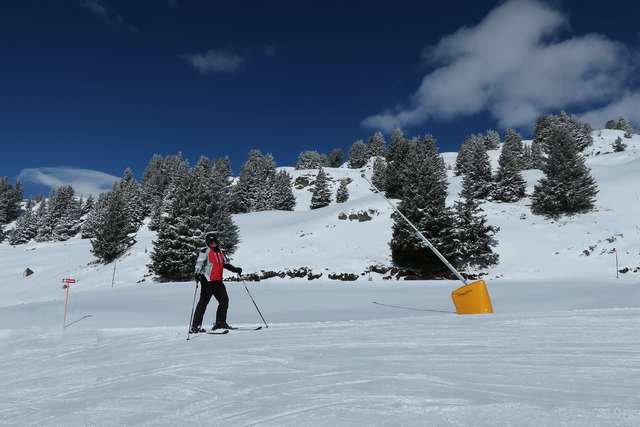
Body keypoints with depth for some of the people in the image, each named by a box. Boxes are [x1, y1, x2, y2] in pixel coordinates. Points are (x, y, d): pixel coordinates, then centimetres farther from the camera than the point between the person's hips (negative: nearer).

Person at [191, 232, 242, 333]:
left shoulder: (220, 252, 18)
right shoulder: (205, 252, -3)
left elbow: (225, 264, 28)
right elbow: (199, 263, -12)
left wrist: (235, 269, 19)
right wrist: (198, 273, -29)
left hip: (218, 281, 7)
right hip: (207, 281, -7)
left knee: (224, 300, 4)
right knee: (203, 303, -7)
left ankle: (220, 323, 16)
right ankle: (195, 326, -1)